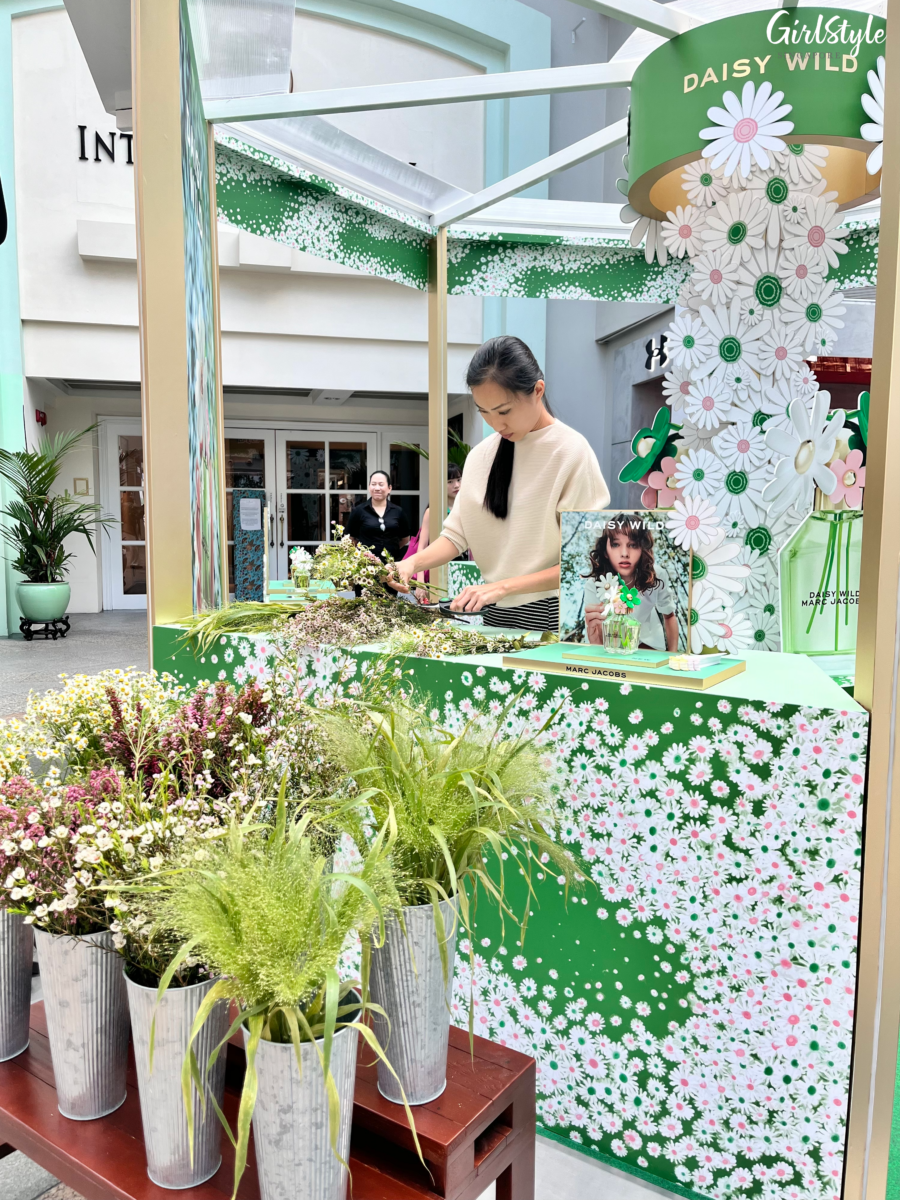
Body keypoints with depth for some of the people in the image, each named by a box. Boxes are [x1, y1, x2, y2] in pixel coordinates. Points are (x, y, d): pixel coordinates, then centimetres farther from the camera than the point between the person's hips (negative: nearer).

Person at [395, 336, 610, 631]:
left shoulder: (572, 451, -12)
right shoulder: (481, 455, 4)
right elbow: (456, 532, 3)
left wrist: (503, 586, -22)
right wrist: (413, 563, -15)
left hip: (551, 617, -4)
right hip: (494, 615, 5)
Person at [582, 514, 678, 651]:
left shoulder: (654, 577, -23)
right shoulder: (594, 585, -28)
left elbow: (669, 617, -1)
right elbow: (597, 647, -33)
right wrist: (593, 628, -55)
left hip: (648, 643, 2)